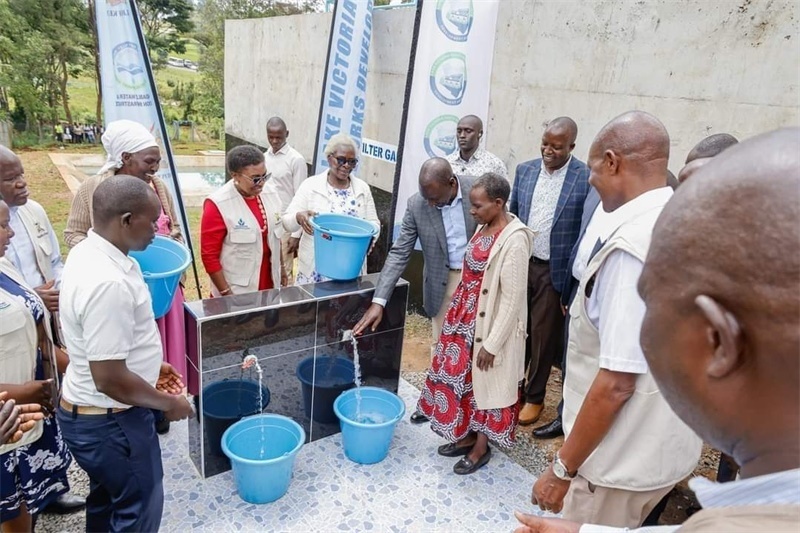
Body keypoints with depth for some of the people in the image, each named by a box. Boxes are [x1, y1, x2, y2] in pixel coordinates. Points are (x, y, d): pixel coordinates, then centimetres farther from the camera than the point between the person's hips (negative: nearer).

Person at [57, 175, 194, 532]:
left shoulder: (88, 253, 0)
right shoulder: (108, 282, -32)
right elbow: (110, 379, -29)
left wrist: (149, 364, 16)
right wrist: (168, 403, -15)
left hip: (92, 413, 9)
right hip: (111, 421, -9)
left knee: (107, 496, 28)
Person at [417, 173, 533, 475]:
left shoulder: (514, 240, -23)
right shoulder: (484, 228, 4)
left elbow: (512, 299, -22)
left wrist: (492, 343, -19)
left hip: (490, 323, -8)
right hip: (466, 317, 8)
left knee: (485, 383, 9)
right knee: (463, 377, 18)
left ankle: (481, 447, 30)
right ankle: (467, 435, 38)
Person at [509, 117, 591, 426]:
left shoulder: (587, 178, -11)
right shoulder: (525, 170, 3)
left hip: (555, 271, -4)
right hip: (519, 264, 4)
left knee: (543, 336, 9)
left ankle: (534, 397, 28)